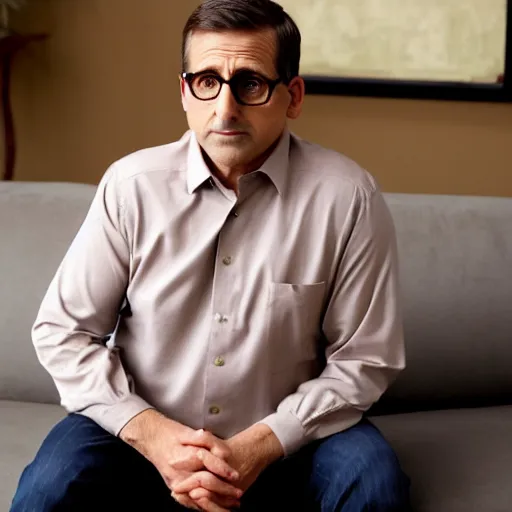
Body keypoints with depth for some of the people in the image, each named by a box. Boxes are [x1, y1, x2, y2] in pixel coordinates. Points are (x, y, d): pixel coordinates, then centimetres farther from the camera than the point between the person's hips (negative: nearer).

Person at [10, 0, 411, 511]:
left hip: (285, 438, 0)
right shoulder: (131, 185, -8)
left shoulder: (346, 197, -13)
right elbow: (62, 331, -2)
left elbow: (363, 359, -7)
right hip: (142, 431, 0)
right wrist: (150, 431, -15)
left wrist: (261, 445, -17)